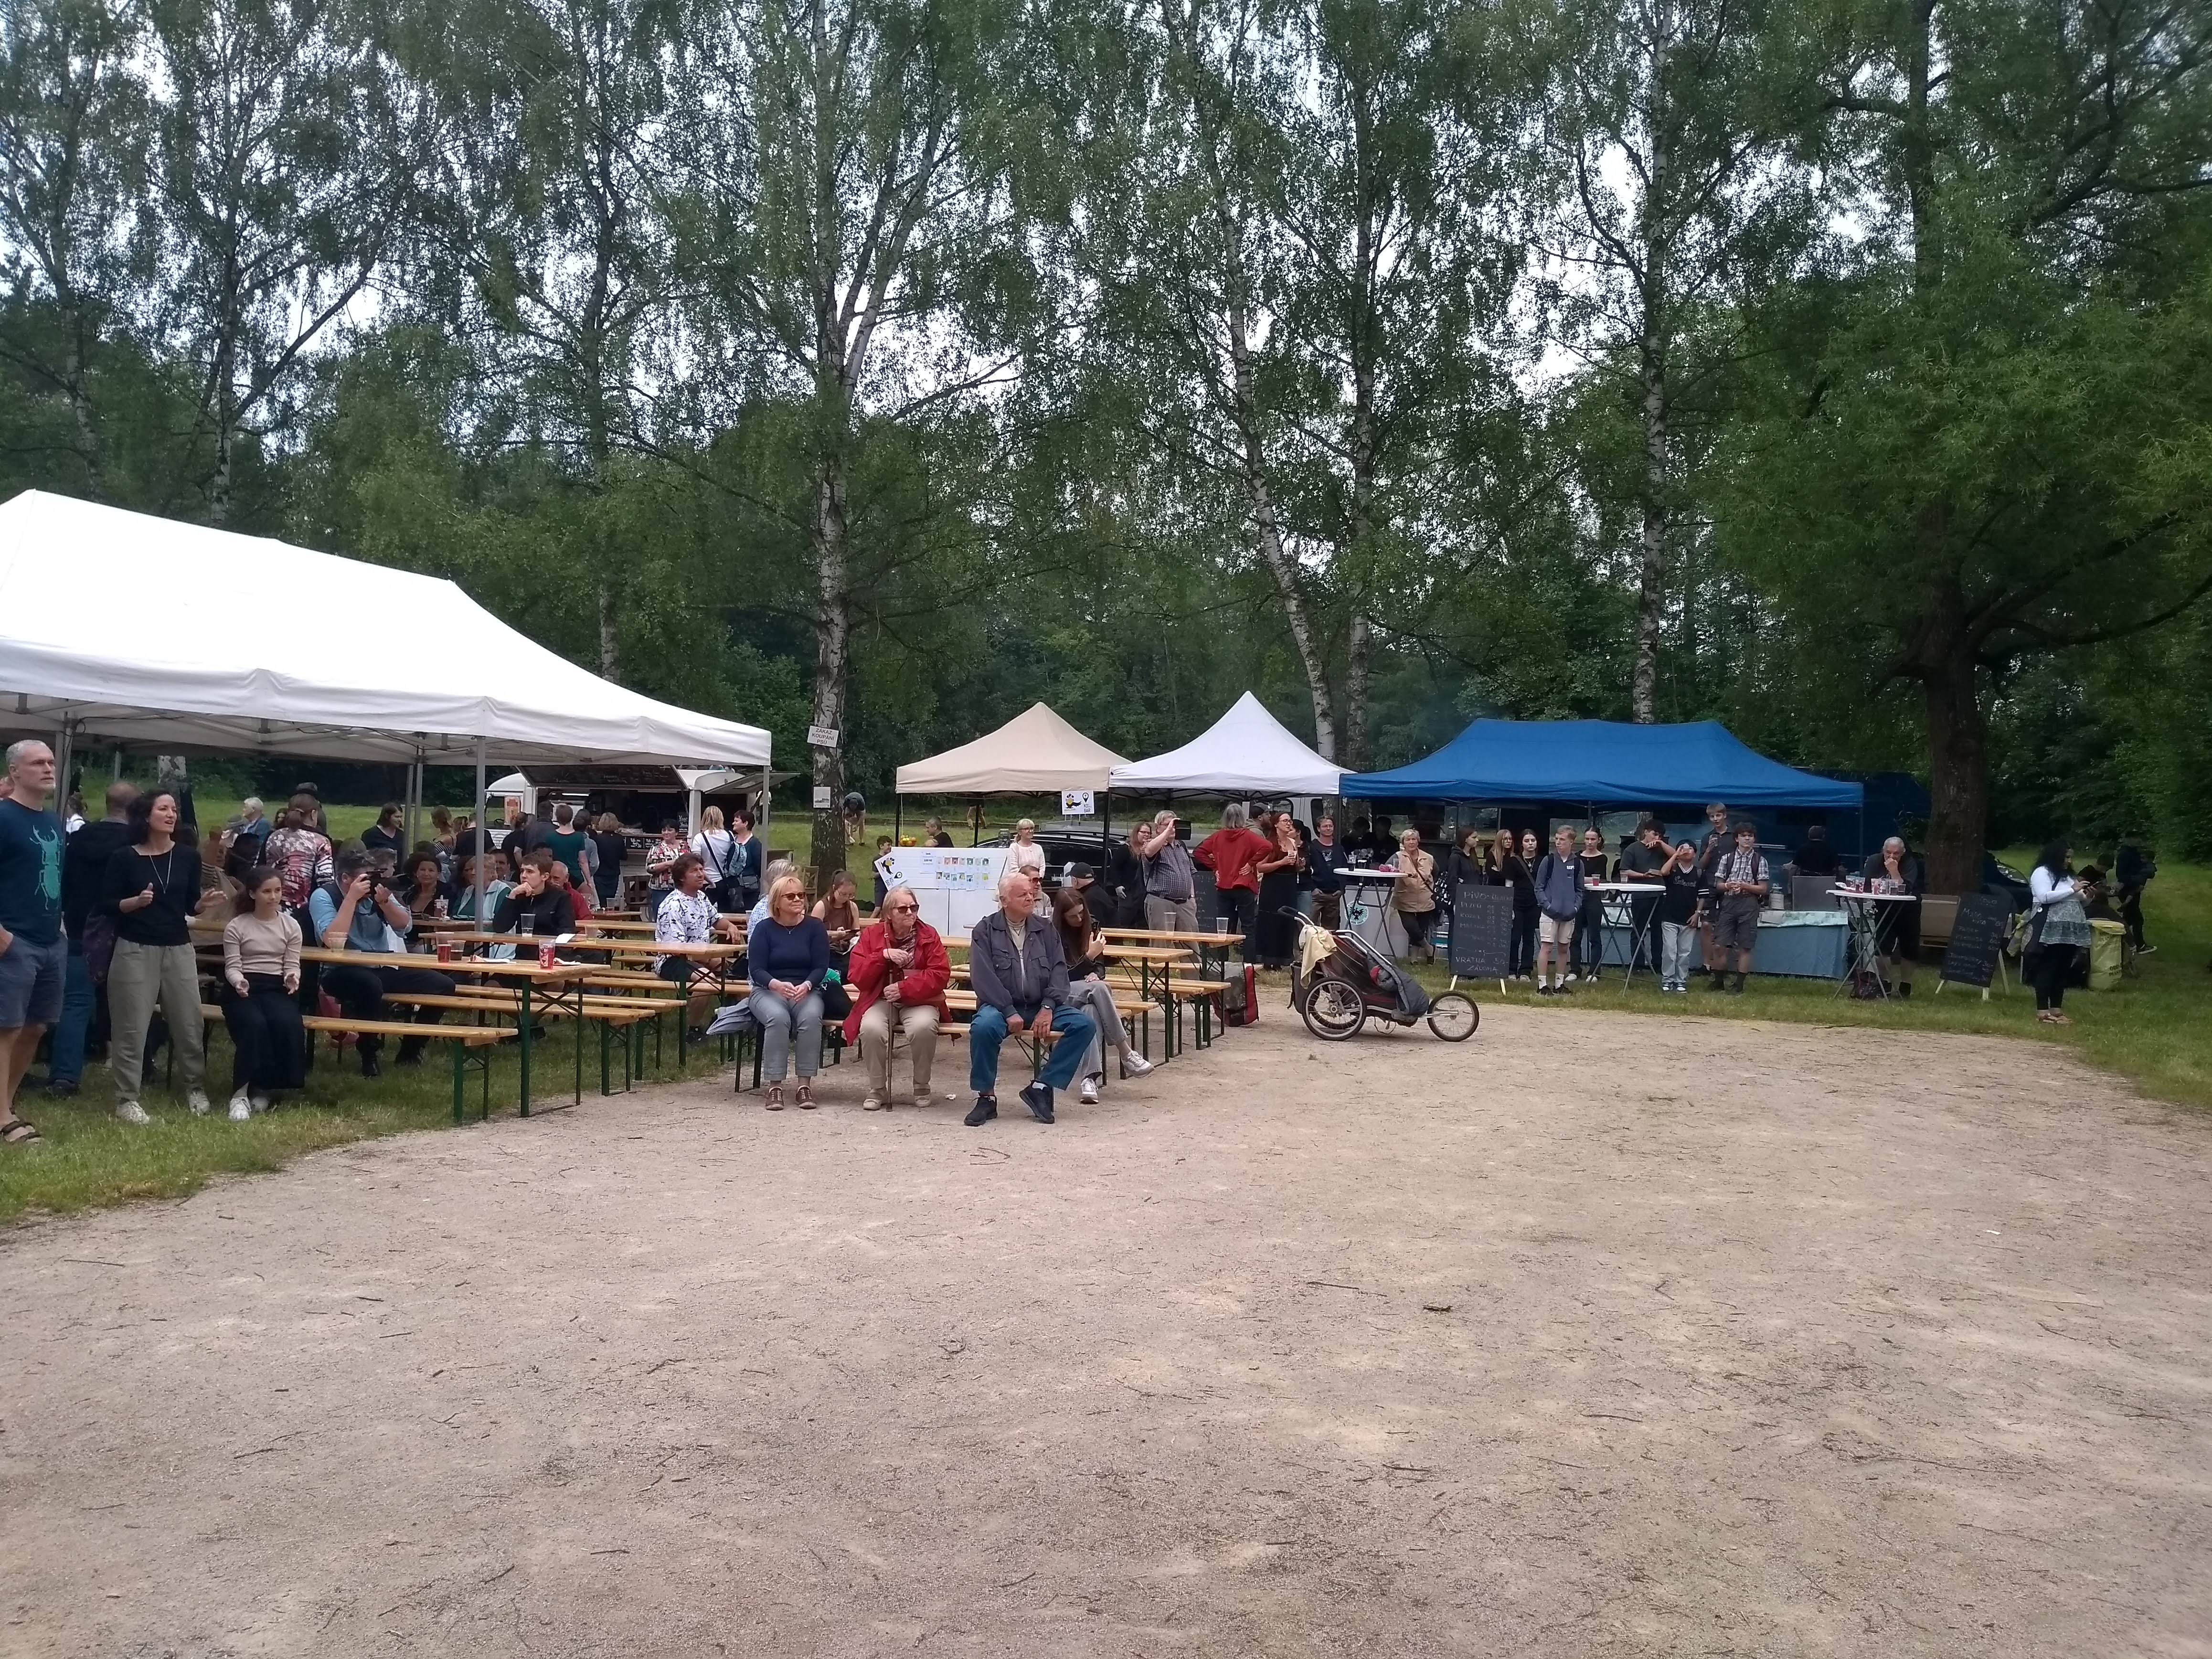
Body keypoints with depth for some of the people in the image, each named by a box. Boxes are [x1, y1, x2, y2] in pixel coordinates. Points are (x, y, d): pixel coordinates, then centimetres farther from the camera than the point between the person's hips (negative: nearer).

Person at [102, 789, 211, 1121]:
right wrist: (137, 901, -20)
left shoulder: (188, 856, 4)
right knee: (132, 1026, 0)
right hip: (136, 950, -3)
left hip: (179, 948, 3)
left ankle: (196, 1089, 23)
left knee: (190, 1023, 6)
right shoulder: (125, 858, -4)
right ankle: (127, 1099, 9)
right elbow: (107, 905, -3)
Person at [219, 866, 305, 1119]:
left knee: (288, 1025, -30)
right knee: (254, 1025, -34)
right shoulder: (236, 927, 3)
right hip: (243, 988, -2)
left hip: (276, 987, 2)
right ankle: (240, 1094, -23)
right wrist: (239, 981, -23)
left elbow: (292, 965, 8)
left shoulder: (291, 925, 11)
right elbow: (232, 966, 0)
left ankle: (263, 1090, -13)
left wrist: (291, 978, -16)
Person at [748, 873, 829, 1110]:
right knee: (778, 1018, -35)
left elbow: (821, 966, -2)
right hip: (768, 990, -1)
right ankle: (775, 1086, -30)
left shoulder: (815, 927, 5)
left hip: (807, 990, 1)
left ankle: (805, 1084, -27)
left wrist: (806, 986, -23)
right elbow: (756, 969, -6)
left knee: (811, 1017, -33)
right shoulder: (764, 929, 3)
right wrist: (776, 984, -27)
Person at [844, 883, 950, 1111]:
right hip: (881, 1001, 1)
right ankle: (877, 1090, -10)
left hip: (919, 1001, -1)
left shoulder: (928, 935, 0)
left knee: (923, 1026, -33)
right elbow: (856, 977, -5)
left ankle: (922, 1087, -7)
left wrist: (904, 988, -20)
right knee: (871, 1028, -32)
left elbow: (940, 975, -10)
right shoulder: (871, 934, 2)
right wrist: (884, 955, -19)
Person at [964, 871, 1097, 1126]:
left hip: (1041, 1007, 4)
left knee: (1084, 1024, -19)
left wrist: (1048, 1007, -11)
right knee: (984, 1026, -36)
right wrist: (1009, 1013, -19)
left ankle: (1041, 1088, -12)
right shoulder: (985, 931, 2)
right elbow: (982, 977, -9)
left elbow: (1059, 969, 6)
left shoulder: (1046, 929, 13)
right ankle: (986, 1096, -16)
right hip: (1001, 1006, -4)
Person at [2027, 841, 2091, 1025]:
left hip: (2069, 931, 8)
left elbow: (2073, 902, 26)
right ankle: (2042, 1010, -9)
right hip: (2050, 930, -8)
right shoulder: (2042, 872, -3)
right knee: (2047, 969, -9)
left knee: (2063, 970, 7)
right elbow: (2044, 897, -15)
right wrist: (2072, 890, -14)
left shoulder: (2068, 876, 22)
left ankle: (2057, 1009, 11)